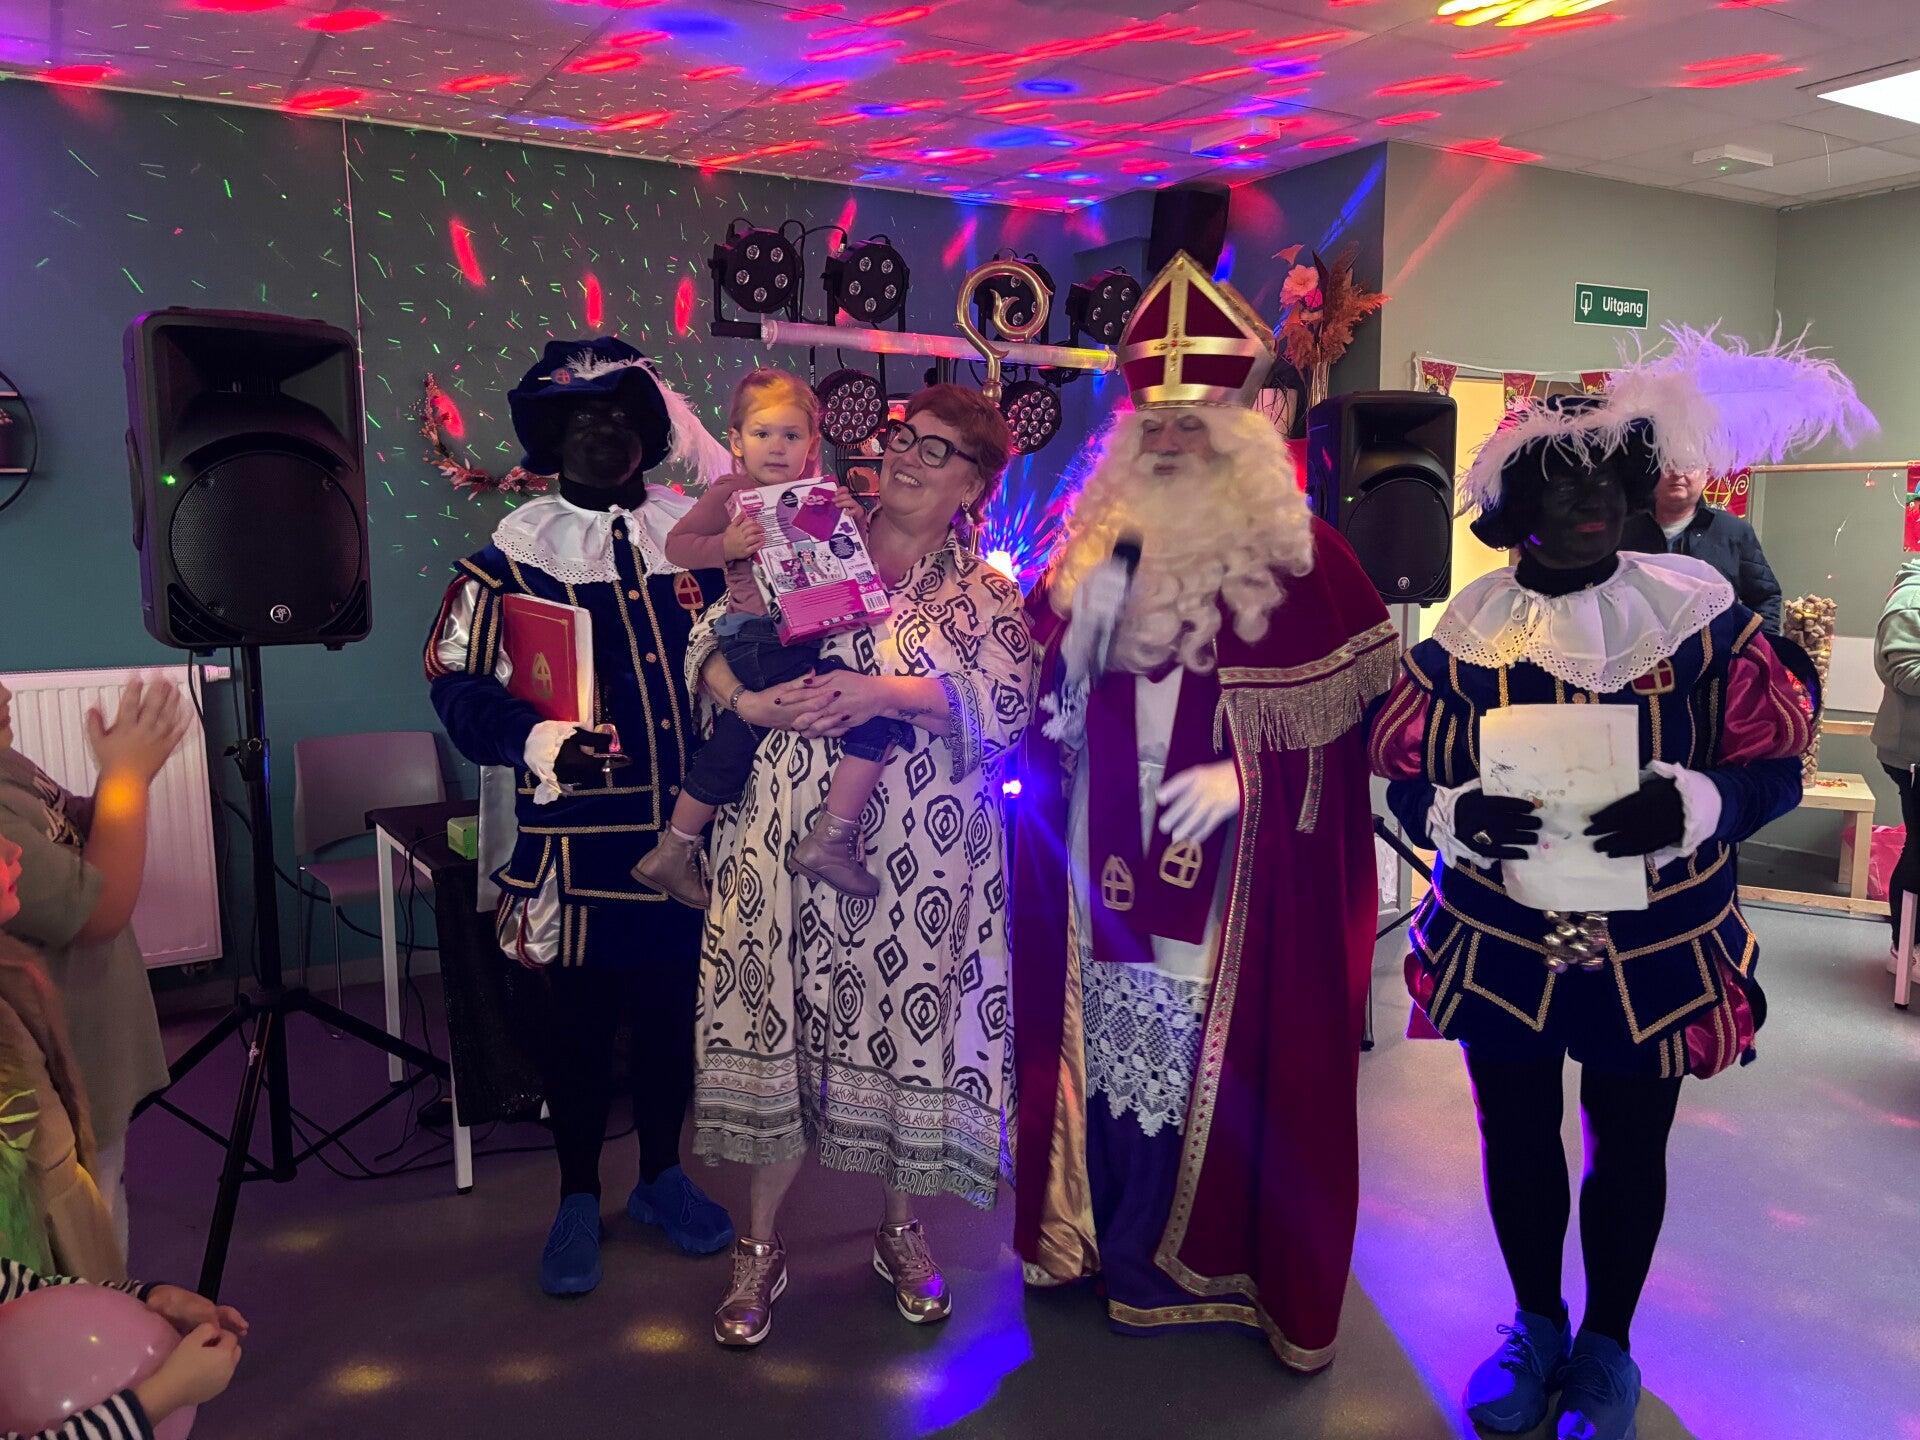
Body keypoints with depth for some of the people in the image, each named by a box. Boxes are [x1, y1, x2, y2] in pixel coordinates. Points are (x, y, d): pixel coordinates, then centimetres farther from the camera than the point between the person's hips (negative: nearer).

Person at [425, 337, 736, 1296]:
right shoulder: (514, 553, -3)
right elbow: (457, 682, -4)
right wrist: (539, 741, -19)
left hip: (687, 824, 3)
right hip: (575, 832, -2)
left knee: (675, 1004, 14)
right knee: (579, 1016, 10)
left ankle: (661, 1175, 36)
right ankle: (578, 1201, 30)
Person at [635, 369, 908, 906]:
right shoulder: (731, 493, 0)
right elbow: (676, 544, -3)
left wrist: (855, 519, -2)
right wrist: (727, 546, -19)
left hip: (808, 635, 8)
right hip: (760, 639, -8)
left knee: (730, 751, 20)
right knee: (877, 713, -18)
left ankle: (673, 853, 37)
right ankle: (830, 840, -11)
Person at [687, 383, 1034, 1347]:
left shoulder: (985, 595, 4)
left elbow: (1009, 707, -12)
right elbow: (709, 640, 5)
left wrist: (884, 693, -22)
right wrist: (750, 702, -15)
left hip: (917, 857, -1)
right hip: (785, 839, 1)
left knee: (907, 1024, 8)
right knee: (777, 1023, 5)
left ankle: (900, 1230, 32)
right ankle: (761, 1246, 24)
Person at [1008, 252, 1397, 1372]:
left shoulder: (1293, 550, -4)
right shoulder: (1100, 533, 9)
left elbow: (1343, 698, -6)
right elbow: (1049, 689, 13)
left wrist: (1245, 771, -17)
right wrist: (1089, 611, -7)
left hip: (1229, 866, -4)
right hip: (1103, 857, 4)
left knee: (1215, 1054, 3)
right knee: (1106, 1036, 11)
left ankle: (1185, 1259, 22)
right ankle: (1102, 1234, 29)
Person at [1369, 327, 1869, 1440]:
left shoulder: (1700, 611, -7)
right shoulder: (1468, 628, -5)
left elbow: (1776, 768, -6)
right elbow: (1401, 774, -2)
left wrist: (1686, 806, -26)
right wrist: (1461, 816, -24)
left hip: (1659, 954, 0)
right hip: (1499, 942, 1)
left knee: (1630, 1151, 14)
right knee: (1517, 1140, 14)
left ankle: (1607, 1347, 39)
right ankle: (1535, 1326, 40)